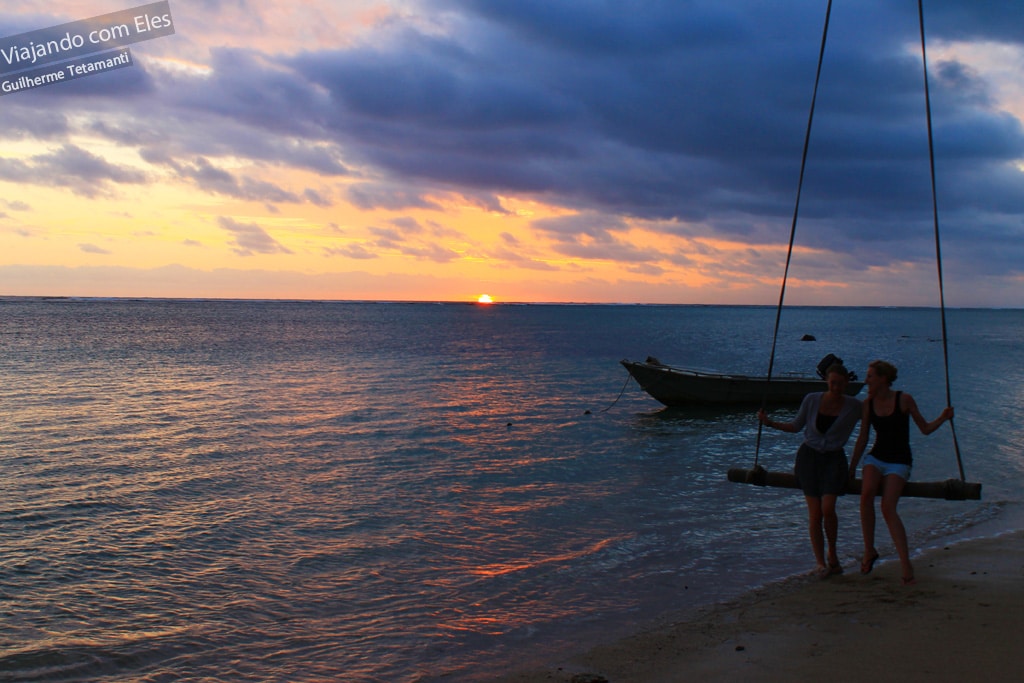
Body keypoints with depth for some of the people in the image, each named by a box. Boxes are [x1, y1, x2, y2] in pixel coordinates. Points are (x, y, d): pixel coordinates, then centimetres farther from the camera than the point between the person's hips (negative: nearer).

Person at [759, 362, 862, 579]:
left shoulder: (853, 406, -4)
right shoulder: (811, 400, -4)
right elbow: (796, 426, 8)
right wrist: (769, 422, 0)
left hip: (834, 459, -1)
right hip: (809, 456, 1)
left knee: (828, 509, -16)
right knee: (815, 513, -4)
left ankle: (832, 553, 10)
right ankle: (821, 563, 5)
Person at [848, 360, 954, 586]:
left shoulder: (904, 399, -7)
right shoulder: (868, 404, 3)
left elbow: (925, 429, 0)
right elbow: (862, 438, 12)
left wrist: (943, 418, -17)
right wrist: (852, 468, 15)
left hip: (899, 461, -3)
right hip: (876, 457, 3)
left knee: (888, 508, -22)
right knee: (866, 493, -27)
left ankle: (906, 563, -15)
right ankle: (869, 550, -14)